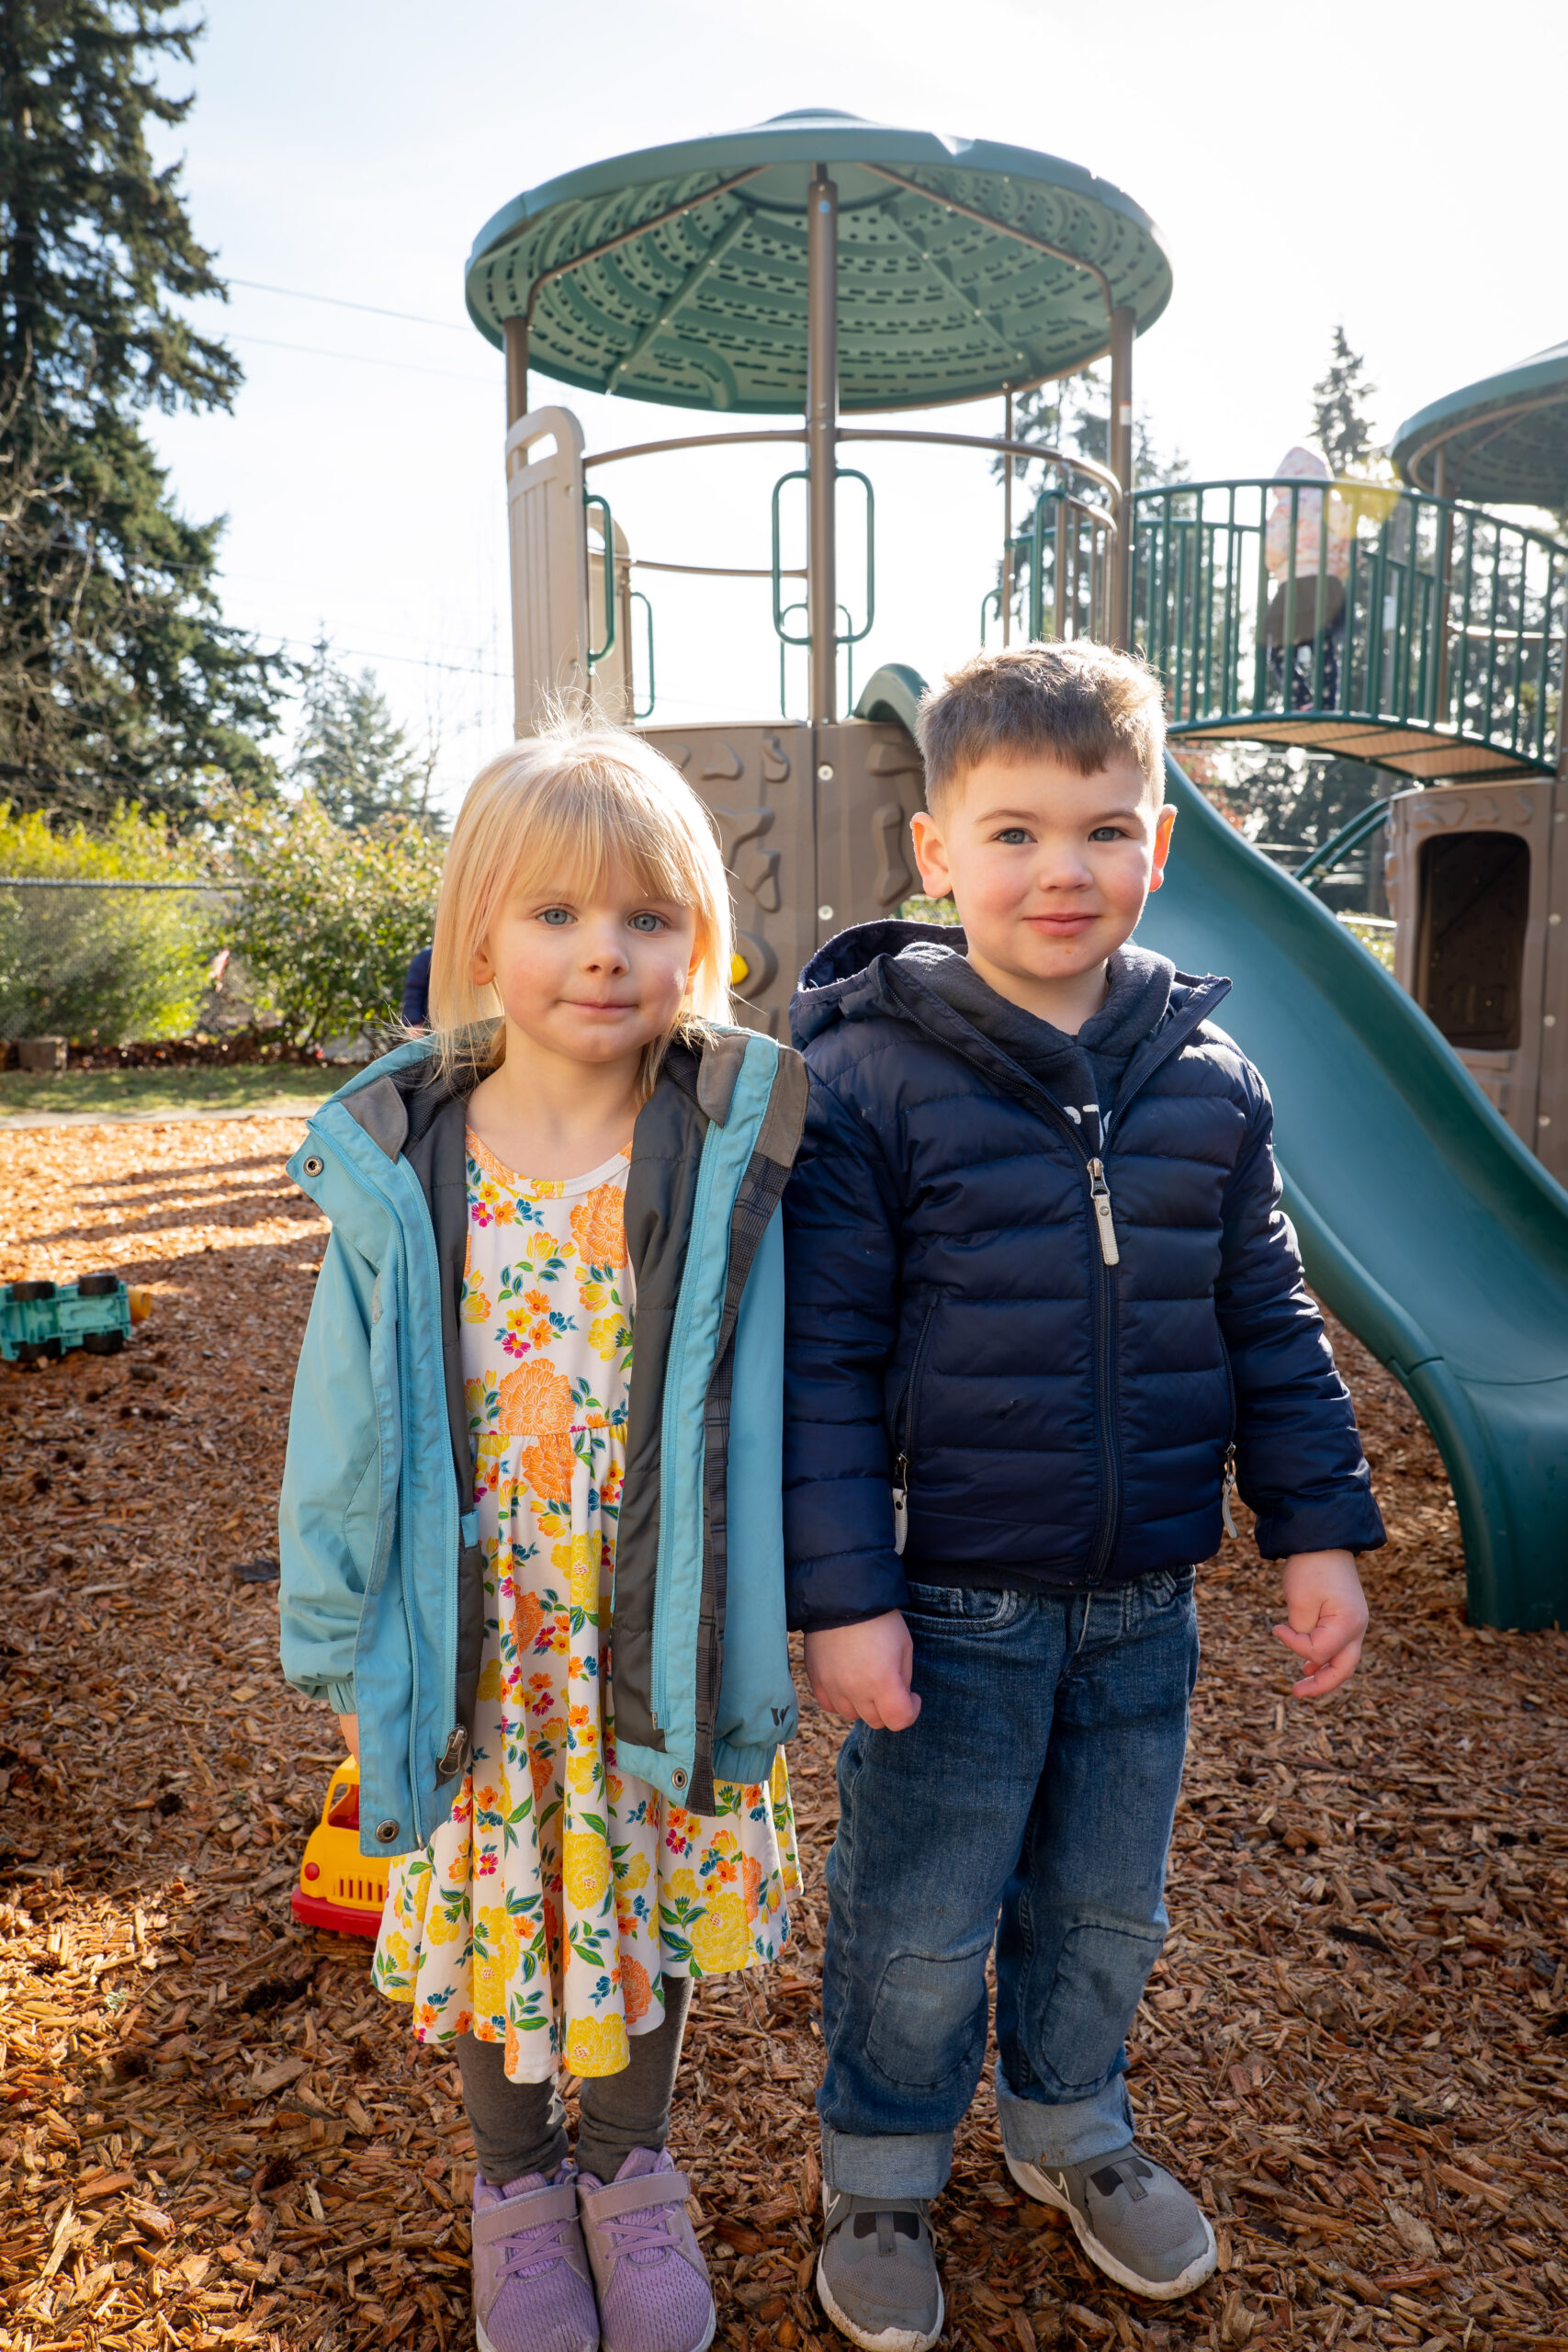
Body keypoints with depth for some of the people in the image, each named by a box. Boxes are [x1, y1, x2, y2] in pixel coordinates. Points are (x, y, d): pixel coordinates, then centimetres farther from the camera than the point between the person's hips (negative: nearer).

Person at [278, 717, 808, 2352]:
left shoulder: (735, 1151, -12)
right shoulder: (401, 1171, -10)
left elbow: (770, 1418, -5)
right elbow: (350, 1430, -2)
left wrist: (758, 1635, -1)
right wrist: (344, 1648, 1)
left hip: (664, 1652, 0)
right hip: (473, 1656, 1)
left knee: (654, 1903, 20)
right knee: (487, 1912, 19)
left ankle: (630, 2160, 50)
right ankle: (515, 2179, 49)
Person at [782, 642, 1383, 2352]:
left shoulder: (1206, 1079, 0)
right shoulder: (868, 1079, -14)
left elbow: (1268, 1323, 9)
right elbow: (821, 1361, -13)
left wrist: (1317, 1529, 7)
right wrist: (841, 1595, -14)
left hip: (1144, 1605, 5)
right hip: (951, 1607, -4)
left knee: (1107, 1906, 23)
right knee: (917, 1928, 13)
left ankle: (1069, 2126, 51)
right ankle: (881, 2168, 42)